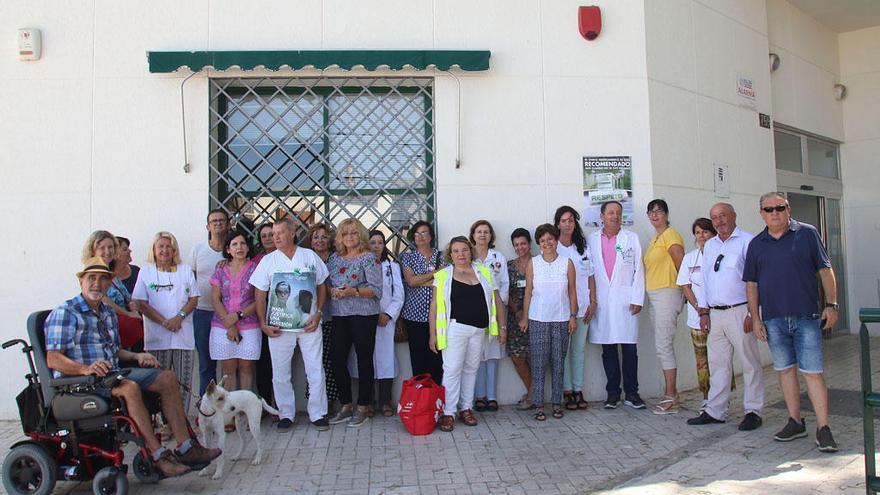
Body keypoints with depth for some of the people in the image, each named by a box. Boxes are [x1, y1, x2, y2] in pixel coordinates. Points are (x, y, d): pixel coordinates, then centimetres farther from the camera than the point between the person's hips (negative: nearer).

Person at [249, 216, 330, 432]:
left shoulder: (310, 256, 4)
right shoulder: (268, 260, 3)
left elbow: (322, 286, 8)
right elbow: (260, 294, 3)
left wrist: (318, 314, -3)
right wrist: (263, 323, -4)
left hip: (309, 325, 0)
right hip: (279, 327, 0)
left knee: (316, 371, 3)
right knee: (280, 374, 7)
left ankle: (317, 414, 14)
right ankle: (286, 414, 20)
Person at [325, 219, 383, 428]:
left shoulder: (369, 258, -4)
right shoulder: (335, 258, 13)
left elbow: (376, 289, -10)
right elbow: (326, 283, 14)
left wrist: (354, 291, -23)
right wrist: (332, 291, -7)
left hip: (363, 316, -5)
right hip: (339, 316, 6)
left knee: (364, 360, 2)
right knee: (337, 360, 5)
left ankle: (363, 408, 13)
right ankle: (346, 406, 20)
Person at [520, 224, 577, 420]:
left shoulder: (567, 262, 2)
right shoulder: (533, 263, 2)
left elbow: (572, 291, 5)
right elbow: (528, 292, 4)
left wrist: (573, 316, 1)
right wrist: (524, 317, 2)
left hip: (561, 319, 1)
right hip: (538, 320, 0)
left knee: (558, 363, 5)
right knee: (538, 363, 0)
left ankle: (557, 402, 16)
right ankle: (538, 405, 5)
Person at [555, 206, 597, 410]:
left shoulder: (583, 247, 12)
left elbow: (590, 276, 12)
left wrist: (593, 301, 4)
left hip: (582, 307, 4)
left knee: (579, 349, 8)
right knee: (564, 350, -1)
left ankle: (578, 390, 14)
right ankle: (567, 391, 7)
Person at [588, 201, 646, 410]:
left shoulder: (632, 238, 6)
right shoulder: (592, 240, 8)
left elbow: (638, 269, 3)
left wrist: (637, 299, -4)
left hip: (625, 301, -1)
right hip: (601, 303, 1)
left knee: (629, 349, 1)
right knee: (608, 349, 6)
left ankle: (631, 393, 11)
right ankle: (613, 393, 16)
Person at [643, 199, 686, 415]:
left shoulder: (671, 235, -8)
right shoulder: (654, 239, 18)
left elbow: (681, 265, -12)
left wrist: (679, 287, -3)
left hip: (667, 294, -9)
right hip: (654, 296, 9)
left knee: (663, 345, -9)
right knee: (663, 346, 11)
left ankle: (670, 397, -3)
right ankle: (671, 392, 19)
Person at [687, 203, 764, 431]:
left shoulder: (747, 241, -4)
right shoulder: (709, 245, 16)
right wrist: (704, 312, 12)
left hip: (740, 312, -6)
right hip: (715, 314, 6)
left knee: (750, 363, 1)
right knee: (717, 364, 10)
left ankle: (753, 411, 10)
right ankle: (715, 411, 16)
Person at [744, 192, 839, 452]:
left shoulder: (807, 233, 2)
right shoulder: (756, 244, 9)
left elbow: (825, 270, 3)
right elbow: (751, 283, 11)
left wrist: (831, 304, -3)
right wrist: (755, 318, 5)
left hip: (806, 316, -3)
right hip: (773, 319, 3)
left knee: (812, 372, -4)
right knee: (785, 370, 10)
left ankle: (823, 428, 3)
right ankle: (796, 422, 21)